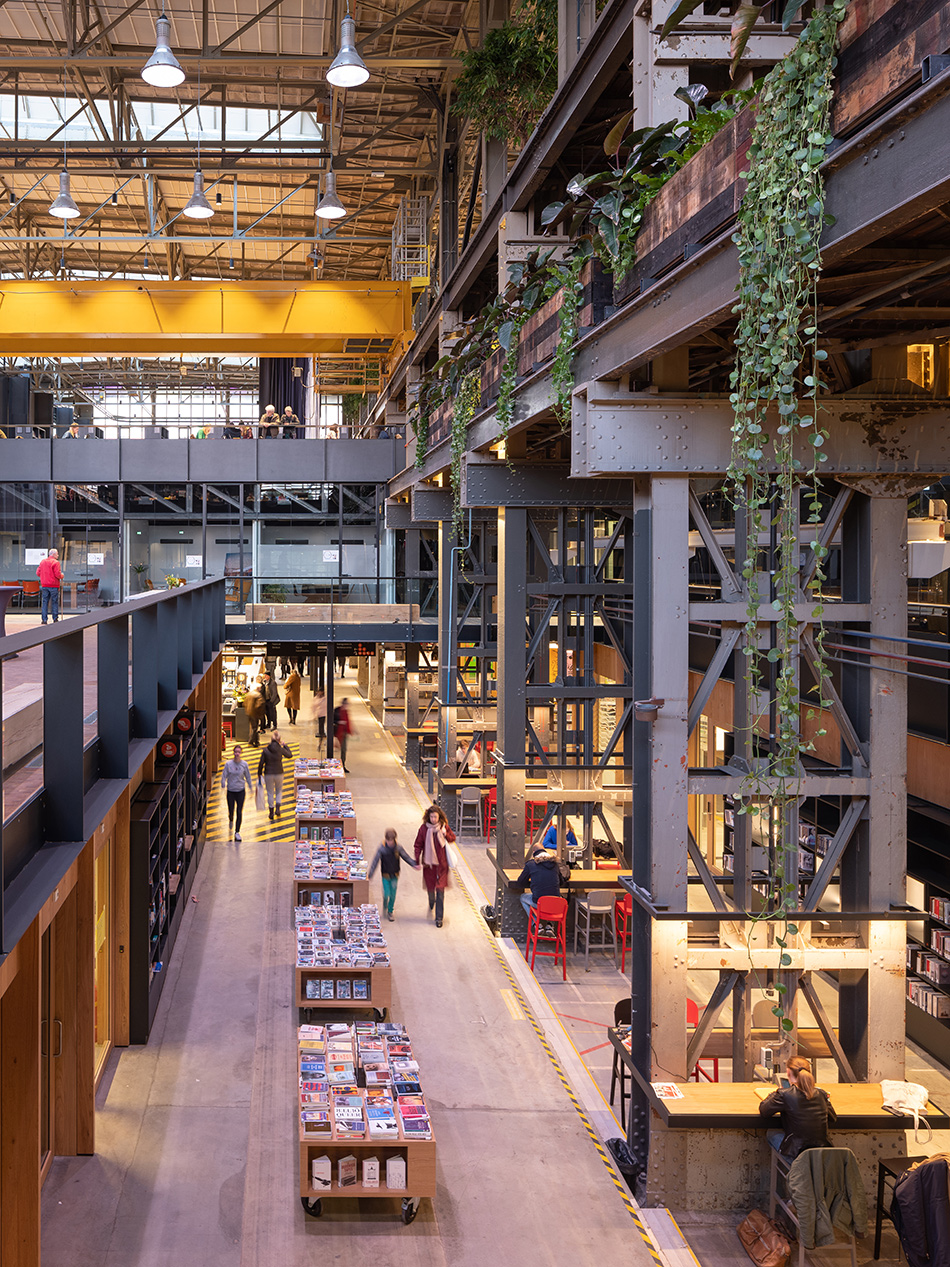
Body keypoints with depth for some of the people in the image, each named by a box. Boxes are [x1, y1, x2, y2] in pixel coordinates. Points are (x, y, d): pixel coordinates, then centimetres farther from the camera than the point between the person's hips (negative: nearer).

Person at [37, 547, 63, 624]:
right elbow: (58, 574, -17)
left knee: (45, 602, 6)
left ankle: (44, 619, 2)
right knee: (55, 602, 4)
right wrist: (62, 576, 4)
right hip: (54, 585, -5)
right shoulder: (55, 562, -10)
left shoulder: (43, 562, 9)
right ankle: (55, 619, 6)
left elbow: (38, 573, 10)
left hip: (44, 585, 5)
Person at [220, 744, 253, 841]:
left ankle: (237, 832, 5)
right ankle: (231, 821, 40)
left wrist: (251, 787, 9)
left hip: (240, 791, 0)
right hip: (230, 791, 0)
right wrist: (223, 785, -21)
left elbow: (248, 777, 8)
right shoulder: (228, 764, -5)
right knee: (231, 811, 4)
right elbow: (224, 775, -5)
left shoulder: (244, 764, -2)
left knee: (239, 812, -3)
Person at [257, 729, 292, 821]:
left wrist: (259, 774, 6)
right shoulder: (281, 749, -11)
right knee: (278, 791, 23)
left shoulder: (266, 750, -10)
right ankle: (277, 808, 9)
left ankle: (271, 813, 17)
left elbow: (261, 763, -6)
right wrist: (284, 745, 16)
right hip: (279, 774, 0)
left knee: (270, 793, 12)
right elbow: (290, 755, 8)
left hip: (268, 774, 0)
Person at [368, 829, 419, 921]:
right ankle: (385, 903, 31)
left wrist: (414, 865, -15)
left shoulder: (398, 847, -10)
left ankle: (390, 911, 26)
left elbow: (406, 857, -2)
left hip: (395, 875, 2)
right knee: (387, 893, -5)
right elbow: (375, 862, -15)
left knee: (393, 894, 8)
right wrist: (370, 875, -17)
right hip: (385, 874, -2)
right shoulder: (382, 849, -16)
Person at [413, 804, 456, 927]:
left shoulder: (444, 827, -4)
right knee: (430, 887, 14)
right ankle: (431, 902, 50)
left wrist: (445, 835, -12)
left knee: (440, 889, -6)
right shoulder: (424, 828, -5)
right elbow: (418, 845, 0)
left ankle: (439, 917, -1)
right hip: (428, 862, 1)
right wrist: (417, 860, -7)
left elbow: (453, 838, 9)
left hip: (441, 863, -1)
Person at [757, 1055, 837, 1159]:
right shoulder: (821, 1094, -3)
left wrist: (774, 1094, 19)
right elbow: (833, 1120, 12)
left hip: (797, 1153, -4)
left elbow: (763, 1110, 0)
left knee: (770, 1133, 25)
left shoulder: (784, 1094, -15)